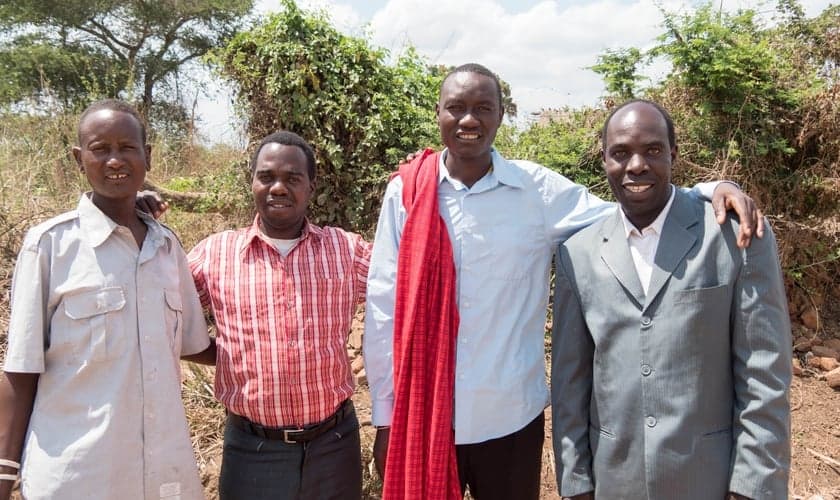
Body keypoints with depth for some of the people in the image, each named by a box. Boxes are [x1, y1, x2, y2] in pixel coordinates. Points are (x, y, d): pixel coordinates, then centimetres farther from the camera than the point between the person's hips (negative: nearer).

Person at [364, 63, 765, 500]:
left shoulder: (537, 189, -6)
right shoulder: (405, 192, -5)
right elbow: (385, 307, -3)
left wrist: (713, 189, -19)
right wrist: (385, 415, 0)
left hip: (509, 416, 0)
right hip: (422, 416, 1)